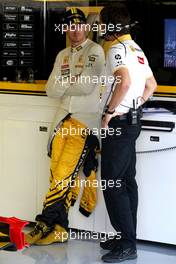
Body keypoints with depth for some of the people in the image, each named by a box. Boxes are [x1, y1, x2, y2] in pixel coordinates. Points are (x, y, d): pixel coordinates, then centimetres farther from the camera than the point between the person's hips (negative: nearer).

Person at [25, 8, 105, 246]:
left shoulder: (95, 51, -3)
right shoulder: (62, 56, 17)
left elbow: (87, 86, -15)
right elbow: (51, 90, 9)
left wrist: (63, 83, -1)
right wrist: (72, 80, -7)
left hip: (86, 117, -6)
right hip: (64, 116, 6)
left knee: (65, 170, -12)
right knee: (58, 170, 0)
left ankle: (48, 223, -9)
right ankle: (59, 228, 4)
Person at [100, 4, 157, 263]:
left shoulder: (117, 49, -15)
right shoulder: (136, 48, 15)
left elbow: (125, 81, -33)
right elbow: (151, 85, 23)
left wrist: (110, 111, -22)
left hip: (119, 122, -10)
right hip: (133, 120, 10)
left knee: (112, 183, -8)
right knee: (127, 181, 13)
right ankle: (127, 237, 20)